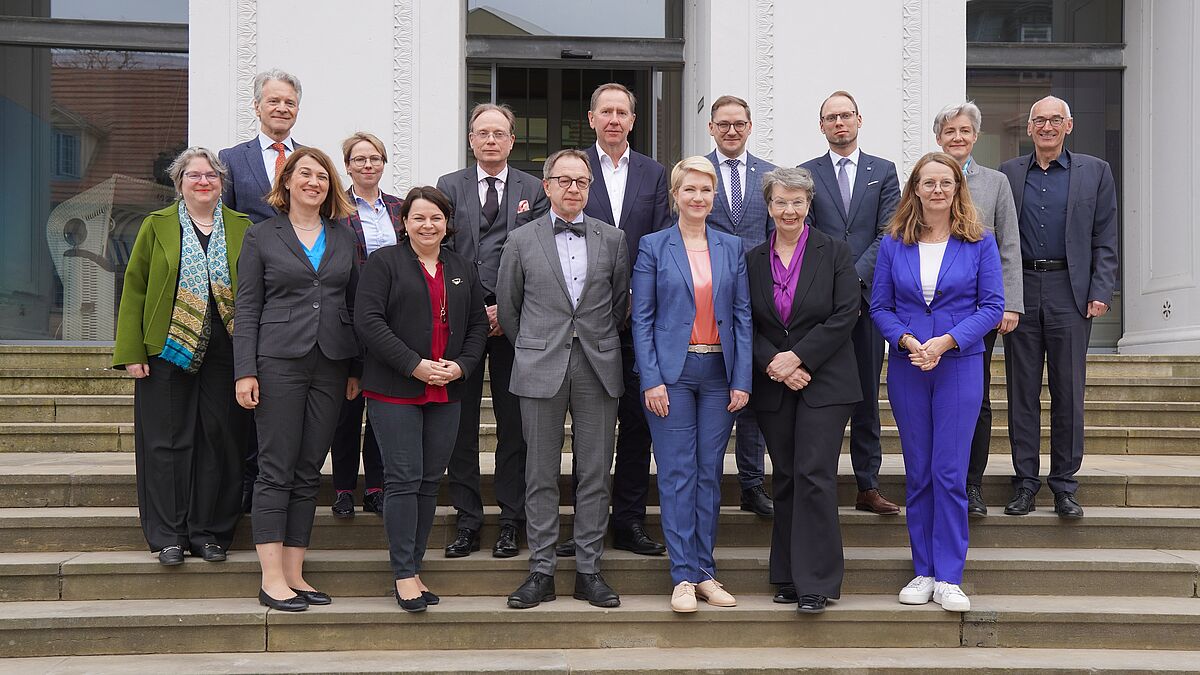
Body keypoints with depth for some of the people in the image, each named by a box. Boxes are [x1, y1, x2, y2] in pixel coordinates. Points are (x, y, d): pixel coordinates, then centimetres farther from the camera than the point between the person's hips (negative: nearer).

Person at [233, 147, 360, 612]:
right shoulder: (261, 237, 5)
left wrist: (356, 369, 8)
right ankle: (272, 578, -2)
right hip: (279, 361, -3)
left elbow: (354, 307, 14)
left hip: (331, 364, 4)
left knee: (309, 472, 5)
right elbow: (247, 309, 1)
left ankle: (294, 574, 10)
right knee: (276, 469, -5)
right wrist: (245, 372, -7)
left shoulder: (344, 239, 13)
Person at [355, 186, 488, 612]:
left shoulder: (462, 270, 15)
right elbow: (368, 321, -10)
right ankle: (404, 574, 1)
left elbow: (478, 324, 16)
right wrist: (415, 366, -15)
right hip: (395, 390, -5)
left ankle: (414, 567, 15)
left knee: (430, 482, 7)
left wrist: (461, 365, -3)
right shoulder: (384, 262, -1)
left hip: (446, 393, 5)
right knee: (404, 480, -6)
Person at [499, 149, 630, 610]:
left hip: (598, 367, 1)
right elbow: (507, 305, 11)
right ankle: (541, 571, 10)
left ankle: (588, 570, 11)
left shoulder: (612, 240, 8)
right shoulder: (522, 241, 5)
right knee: (541, 474, 3)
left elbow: (620, 302, 15)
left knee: (595, 473, 3)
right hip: (541, 369, -1)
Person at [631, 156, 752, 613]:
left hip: (719, 373, 3)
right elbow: (642, 319, -1)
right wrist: (652, 380, -10)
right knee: (677, 474, -3)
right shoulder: (653, 247, 2)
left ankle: (705, 571, 14)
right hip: (672, 372, -3)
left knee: (710, 472, 6)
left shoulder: (731, 248, 9)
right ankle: (684, 575, 1)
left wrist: (742, 380, -1)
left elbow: (742, 316, 7)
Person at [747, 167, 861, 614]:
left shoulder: (834, 252, 0)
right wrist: (773, 364, -9)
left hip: (824, 382, -3)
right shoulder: (753, 260, 8)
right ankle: (788, 578, 16)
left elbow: (846, 314, -8)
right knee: (784, 479, 8)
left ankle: (815, 583, -5)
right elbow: (747, 325, 7)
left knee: (814, 476, -10)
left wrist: (799, 357, -13)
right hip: (773, 387, 4)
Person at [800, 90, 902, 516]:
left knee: (867, 396, 5)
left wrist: (854, 277, -11)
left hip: (867, 294, 1)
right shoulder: (806, 174, 9)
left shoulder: (883, 172, 10)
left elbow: (888, 233, 1)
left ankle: (868, 487, 10)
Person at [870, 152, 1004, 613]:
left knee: (950, 474, -5)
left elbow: (992, 306, -2)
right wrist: (906, 340, -12)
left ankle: (948, 578, 2)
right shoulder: (893, 244, 6)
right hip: (906, 368, 2)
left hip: (960, 365, -2)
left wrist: (945, 342, -14)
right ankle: (923, 571, 16)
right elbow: (879, 306, 6)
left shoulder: (979, 242, 1)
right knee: (917, 474, 7)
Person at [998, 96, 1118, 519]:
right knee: (1022, 392, 4)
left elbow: (1104, 241, 4)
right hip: (1020, 293, 1)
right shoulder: (1008, 173, 10)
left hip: (1069, 293, -1)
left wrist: (1100, 293, -6)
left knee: (1068, 393, 2)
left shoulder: (1095, 172, 7)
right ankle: (1025, 482, 12)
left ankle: (1064, 485, 10)